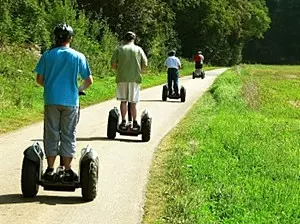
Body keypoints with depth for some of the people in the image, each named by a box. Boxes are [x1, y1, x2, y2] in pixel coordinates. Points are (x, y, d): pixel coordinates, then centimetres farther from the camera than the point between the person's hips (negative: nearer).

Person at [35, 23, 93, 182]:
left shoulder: (47, 55, 0)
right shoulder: (78, 57, -1)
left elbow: (39, 79, 3)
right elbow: (89, 80, 1)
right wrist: (80, 89, 20)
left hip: (51, 100, 1)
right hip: (70, 102, -1)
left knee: (51, 135, 9)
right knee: (68, 136, 7)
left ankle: (50, 170, 11)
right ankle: (67, 171, 10)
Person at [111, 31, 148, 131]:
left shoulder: (119, 49, 3)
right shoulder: (138, 49, 4)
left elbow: (113, 64, -1)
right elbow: (145, 64, 0)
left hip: (122, 78, 0)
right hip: (135, 78, 0)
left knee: (123, 101, 8)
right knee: (133, 102, 6)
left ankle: (123, 122, 6)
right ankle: (134, 123, 8)